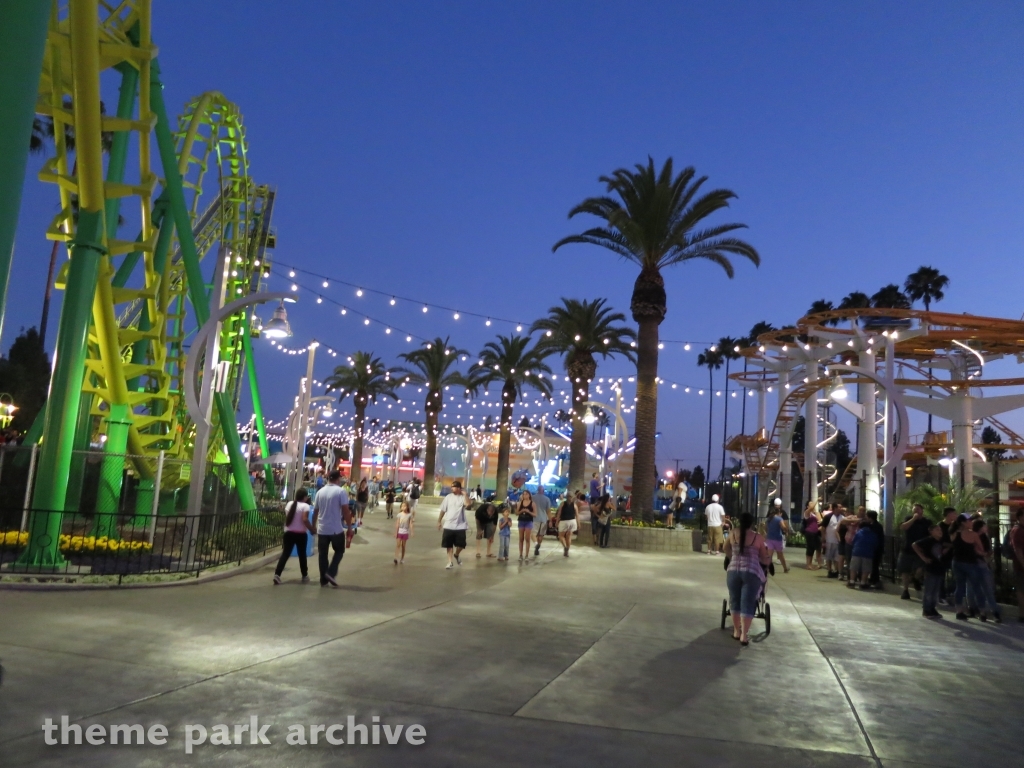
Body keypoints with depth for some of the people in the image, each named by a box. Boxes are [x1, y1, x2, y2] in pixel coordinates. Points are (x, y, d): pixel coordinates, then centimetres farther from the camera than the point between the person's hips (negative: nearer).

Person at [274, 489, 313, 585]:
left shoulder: (290, 504, 8)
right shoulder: (305, 506, -9)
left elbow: (286, 518, 9)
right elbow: (305, 520, -19)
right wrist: (311, 529, -9)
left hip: (289, 533, 4)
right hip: (300, 534, -4)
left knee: (285, 554, 3)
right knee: (302, 555, 9)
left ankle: (277, 574, -11)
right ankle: (305, 576, 20)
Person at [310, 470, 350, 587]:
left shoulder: (320, 492, 6)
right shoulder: (341, 491, -8)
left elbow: (315, 511, 11)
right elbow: (345, 511, -13)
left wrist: (313, 526, 23)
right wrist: (350, 527, -6)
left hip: (322, 529, 4)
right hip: (336, 529, -4)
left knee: (322, 554, 11)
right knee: (339, 551, 15)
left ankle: (323, 580, 13)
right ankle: (331, 573, 0)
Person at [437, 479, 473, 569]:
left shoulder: (463, 497, -6)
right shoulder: (448, 497, 2)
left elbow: (469, 506, -27)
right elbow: (443, 510, 7)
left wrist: (465, 494, -21)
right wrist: (439, 521, 7)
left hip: (460, 526, -2)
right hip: (448, 525, 2)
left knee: (461, 544, 2)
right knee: (448, 544, 5)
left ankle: (456, 555, 33)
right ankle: (450, 562, 16)